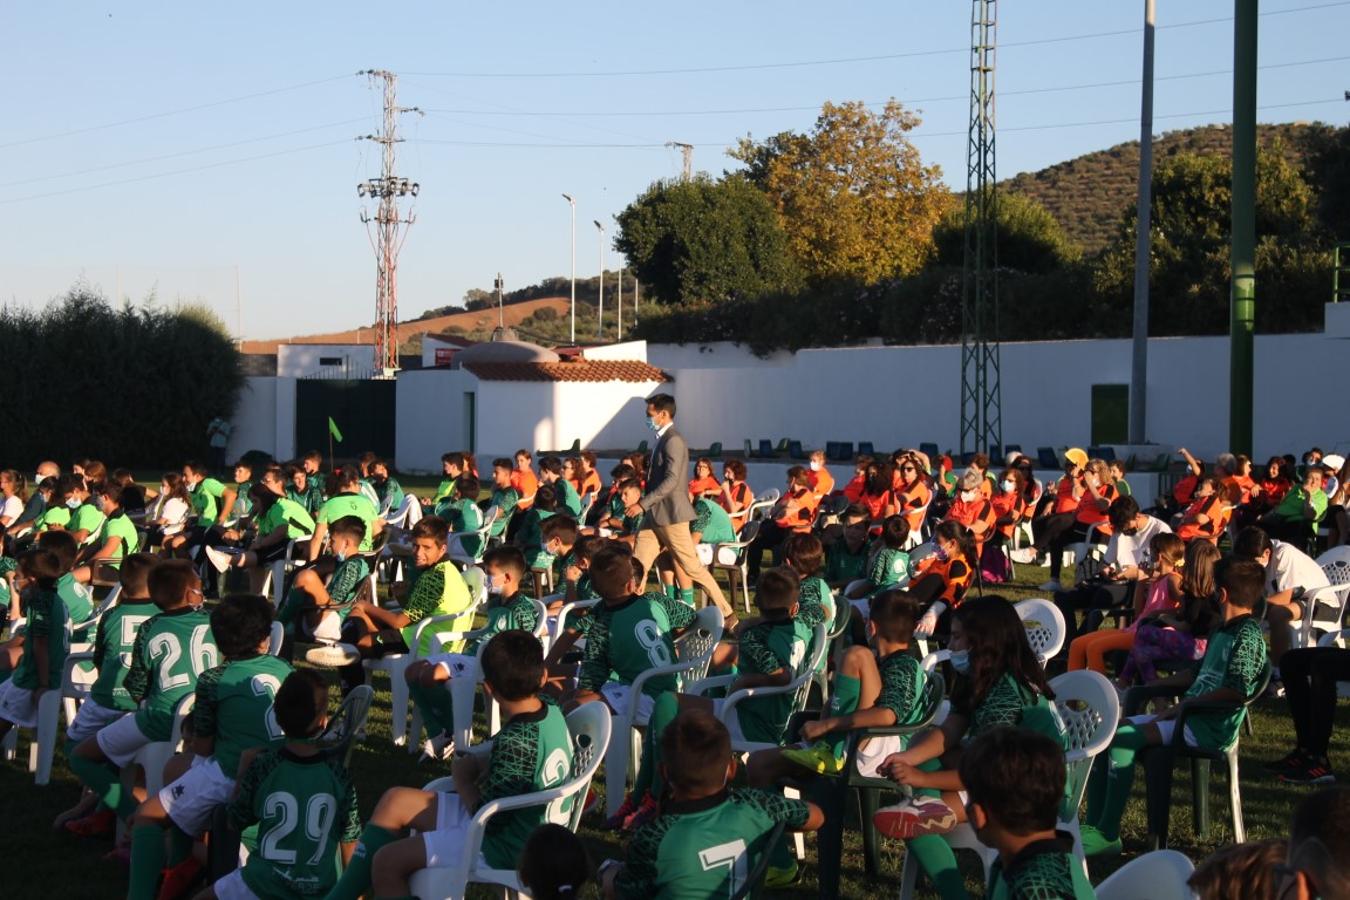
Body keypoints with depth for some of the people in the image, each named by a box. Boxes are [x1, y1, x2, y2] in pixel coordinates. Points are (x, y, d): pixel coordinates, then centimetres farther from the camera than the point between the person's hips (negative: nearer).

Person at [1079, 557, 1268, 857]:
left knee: (1123, 738, -26)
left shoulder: (1248, 635, -12)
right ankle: (1092, 824, 2)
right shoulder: (1221, 632, 19)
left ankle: (1107, 835, -20)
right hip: (1188, 716, 10)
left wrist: (1186, 704, -16)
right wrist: (1152, 685, 21)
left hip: (1211, 728, -10)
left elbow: (1236, 692, -22)